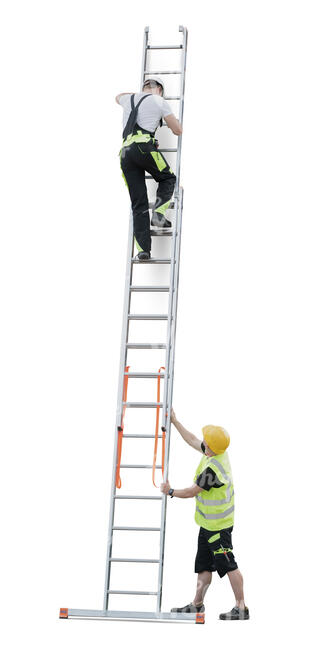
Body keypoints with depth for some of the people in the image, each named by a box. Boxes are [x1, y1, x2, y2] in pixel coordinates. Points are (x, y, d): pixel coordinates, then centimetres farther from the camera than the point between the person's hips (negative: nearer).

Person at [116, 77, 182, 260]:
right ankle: (159, 214, -2)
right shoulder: (160, 102, 13)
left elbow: (118, 97, 54)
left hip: (125, 152, 5)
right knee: (168, 178, 22)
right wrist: (173, 119, 39)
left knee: (138, 204, 1)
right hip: (145, 147, -4)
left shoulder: (130, 99, 27)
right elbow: (178, 131, 16)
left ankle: (143, 248, -7)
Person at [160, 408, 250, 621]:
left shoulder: (212, 469, -28)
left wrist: (170, 491, 0)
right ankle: (197, 604, 24)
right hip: (208, 523, 10)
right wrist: (175, 421, 20)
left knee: (228, 565, -4)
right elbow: (192, 440, 16)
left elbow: (192, 492, -17)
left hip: (217, 526, -10)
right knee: (204, 565, 15)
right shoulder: (220, 452, -1)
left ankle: (241, 608, 2)